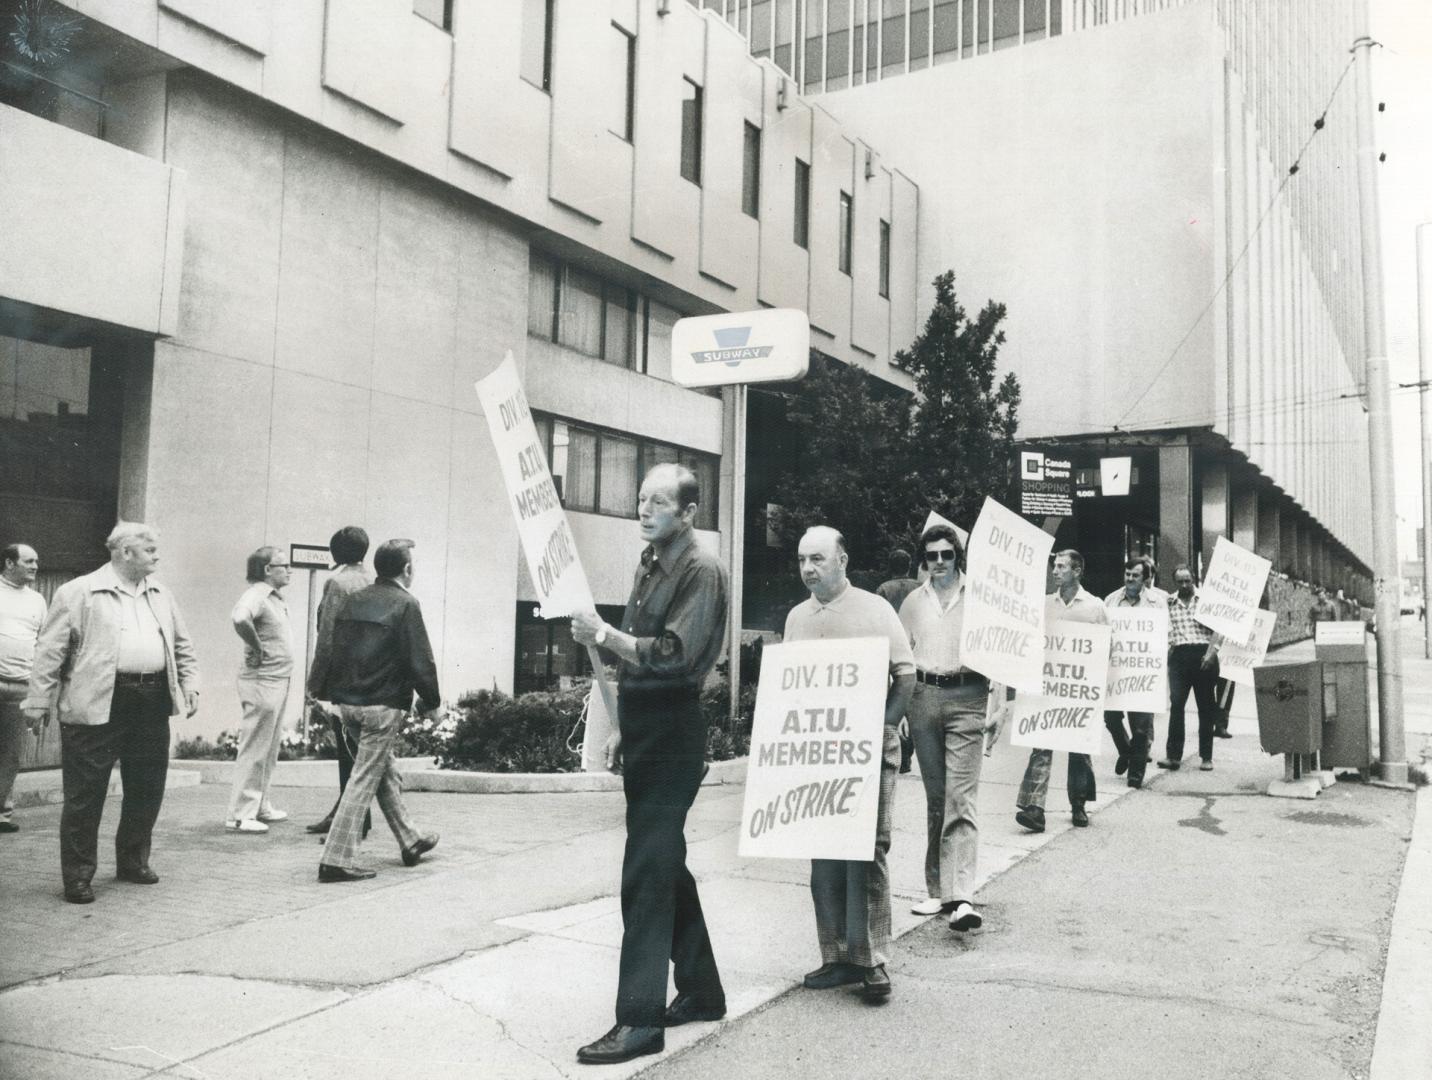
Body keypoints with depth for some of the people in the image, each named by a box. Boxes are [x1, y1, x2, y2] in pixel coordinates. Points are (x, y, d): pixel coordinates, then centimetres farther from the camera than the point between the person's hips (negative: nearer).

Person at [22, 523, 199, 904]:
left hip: (152, 702, 6)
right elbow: (50, 651, -3)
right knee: (85, 794, 0)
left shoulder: (161, 595, 15)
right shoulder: (78, 593, -2)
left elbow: (182, 646, 21)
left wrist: (190, 685, 9)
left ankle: (133, 861, 27)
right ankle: (77, 876, 10)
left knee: (147, 788, 11)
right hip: (98, 704, -5)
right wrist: (39, 702, -6)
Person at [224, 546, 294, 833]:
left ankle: (260, 806, 27)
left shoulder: (274, 597, 14)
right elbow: (239, 617, -37)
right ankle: (240, 814, 1)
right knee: (254, 751, -4)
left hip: (279, 681, 10)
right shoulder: (256, 595, -15)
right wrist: (256, 647, -23)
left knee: (269, 750, 17)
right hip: (262, 681, -10)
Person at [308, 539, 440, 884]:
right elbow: (420, 660, -13)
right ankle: (336, 859, -3)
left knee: (387, 773, 19)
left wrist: (320, 690, 16)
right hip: (382, 704, -8)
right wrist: (431, 702, -2)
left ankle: (410, 842, 31)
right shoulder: (405, 604, -11)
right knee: (364, 779, -3)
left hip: (347, 701, 8)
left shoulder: (354, 600, 10)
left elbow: (328, 647, 10)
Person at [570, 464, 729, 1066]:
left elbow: (672, 655, -20)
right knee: (666, 865, 15)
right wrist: (621, 727, 17)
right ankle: (700, 989, 27)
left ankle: (641, 1020, -5)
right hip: (644, 734, 9)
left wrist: (603, 635, -23)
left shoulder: (702, 571, -11)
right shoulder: (648, 567, 14)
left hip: (673, 737, -9)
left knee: (646, 873, -10)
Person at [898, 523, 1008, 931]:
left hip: (966, 698, -3)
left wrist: (998, 704, -1)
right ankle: (938, 889, 16)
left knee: (962, 797, -11)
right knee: (935, 796, 9)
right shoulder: (914, 601, 12)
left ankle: (961, 897, -16)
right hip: (924, 696, 4)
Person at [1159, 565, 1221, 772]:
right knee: (1176, 703, -10)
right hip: (1179, 655, 1)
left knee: (1206, 707, 5)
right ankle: (1173, 755, -9)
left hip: (1203, 655, -1)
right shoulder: (1168, 603, 9)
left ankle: (1206, 756, 13)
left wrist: (1211, 652, -11)